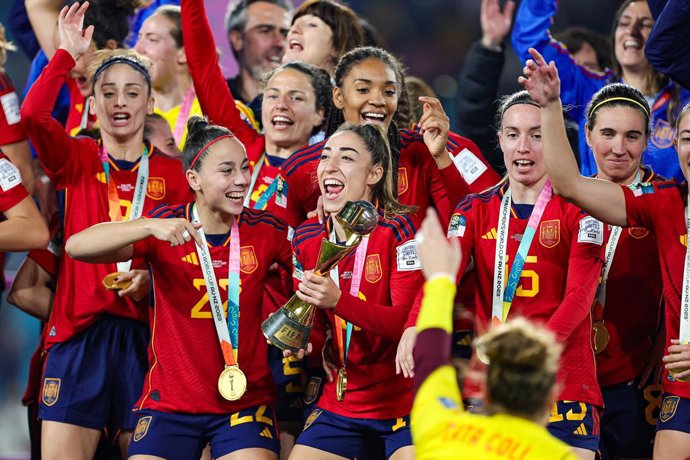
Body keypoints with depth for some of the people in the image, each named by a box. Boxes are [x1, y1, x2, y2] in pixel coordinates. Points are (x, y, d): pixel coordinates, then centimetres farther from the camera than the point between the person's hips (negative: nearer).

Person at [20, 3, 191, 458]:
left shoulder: (171, 173, 9)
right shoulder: (78, 160, 8)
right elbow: (33, 116, -11)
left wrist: (151, 276, -10)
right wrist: (67, 54, -8)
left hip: (144, 333, 1)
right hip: (78, 330, -1)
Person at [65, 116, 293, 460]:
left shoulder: (265, 231, -3)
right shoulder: (166, 226, -7)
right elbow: (76, 246, -18)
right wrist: (150, 227, -32)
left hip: (246, 402, 1)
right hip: (169, 403, -1)